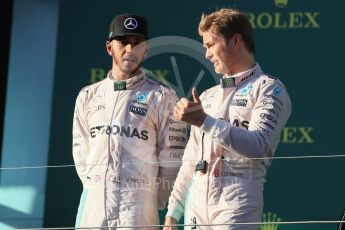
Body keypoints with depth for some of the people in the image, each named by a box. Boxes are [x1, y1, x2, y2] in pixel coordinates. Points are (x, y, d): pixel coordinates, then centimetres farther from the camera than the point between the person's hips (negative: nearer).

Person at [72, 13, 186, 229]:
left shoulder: (162, 97, 2)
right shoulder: (88, 96, 15)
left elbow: (171, 160, 0)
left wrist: (154, 203, 1)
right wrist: (95, 191, 11)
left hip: (137, 203, -4)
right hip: (94, 201, 4)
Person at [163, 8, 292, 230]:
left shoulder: (269, 89, 2)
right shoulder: (208, 97, 24)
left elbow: (258, 146, -14)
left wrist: (204, 121, -18)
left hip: (237, 205, -6)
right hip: (196, 207, 6)